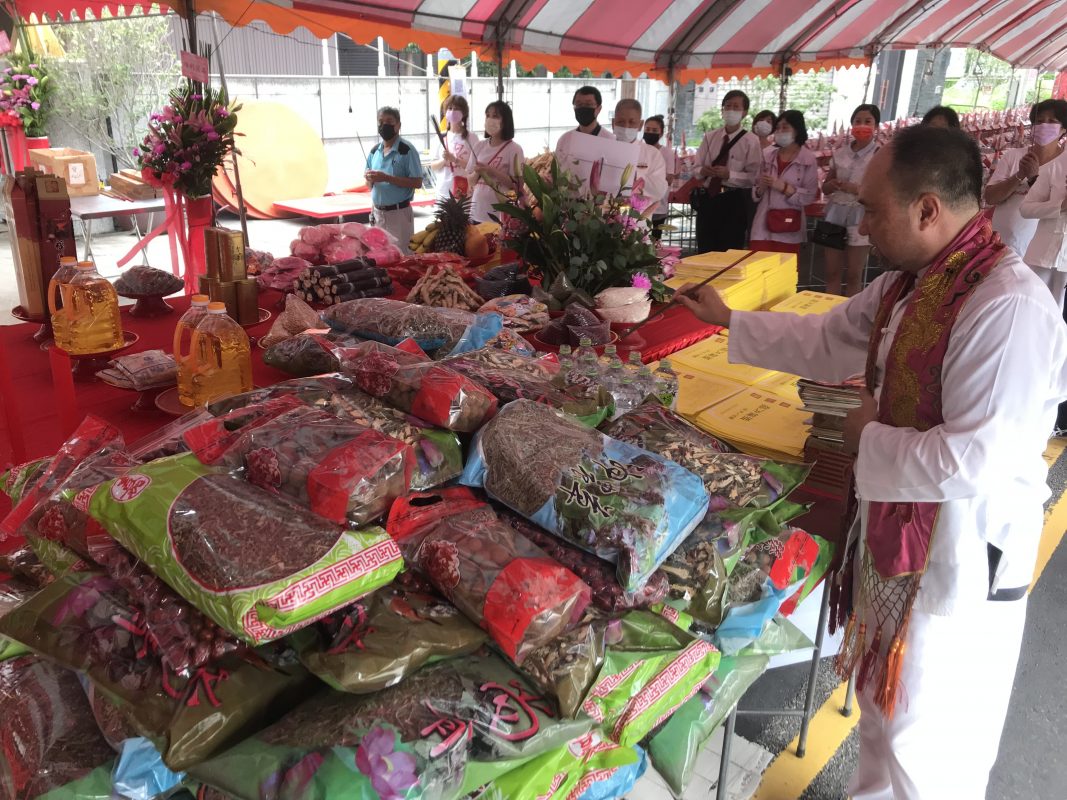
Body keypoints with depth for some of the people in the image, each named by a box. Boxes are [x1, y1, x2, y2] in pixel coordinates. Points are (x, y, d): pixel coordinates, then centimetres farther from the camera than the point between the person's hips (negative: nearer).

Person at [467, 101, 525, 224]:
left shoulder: (514, 149, -5)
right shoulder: (479, 146, 8)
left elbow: (517, 185, -9)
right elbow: (470, 181, 14)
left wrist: (492, 171, -17)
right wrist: (477, 173, -8)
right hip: (477, 211, 5)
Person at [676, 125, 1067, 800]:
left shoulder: (1010, 309, -28)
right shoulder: (909, 286, 0)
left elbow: (970, 461, -31)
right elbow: (826, 341, 15)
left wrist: (871, 437, -16)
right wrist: (727, 319, 17)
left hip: (957, 564, -9)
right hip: (894, 533, 9)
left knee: (926, 745, 10)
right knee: (884, 700, 28)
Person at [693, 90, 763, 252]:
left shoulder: (751, 140, -3)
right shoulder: (710, 137, 10)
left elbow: (754, 177, -9)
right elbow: (696, 169, 8)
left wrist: (729, 174, -23)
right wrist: (702, 171, -15)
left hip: (734, 202, -4)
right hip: (707, 199, 4)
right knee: (704, 252, 8)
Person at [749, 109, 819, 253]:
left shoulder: (808, 159, -3)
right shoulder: (767, 155, 7)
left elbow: (810, 195, -8)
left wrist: (782, 187, -17)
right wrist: (761, 188, -9)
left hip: (789, 227, -2)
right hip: (763, 224, 3)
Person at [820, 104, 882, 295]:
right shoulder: (840, 153, 9)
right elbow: (825, 188, 15)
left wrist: (857, 189, -19)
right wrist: (834, 184, -8)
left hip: (861, 217, -4)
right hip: (835, 213, 4)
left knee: (853, 275, 2)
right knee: (831, 272, 6)